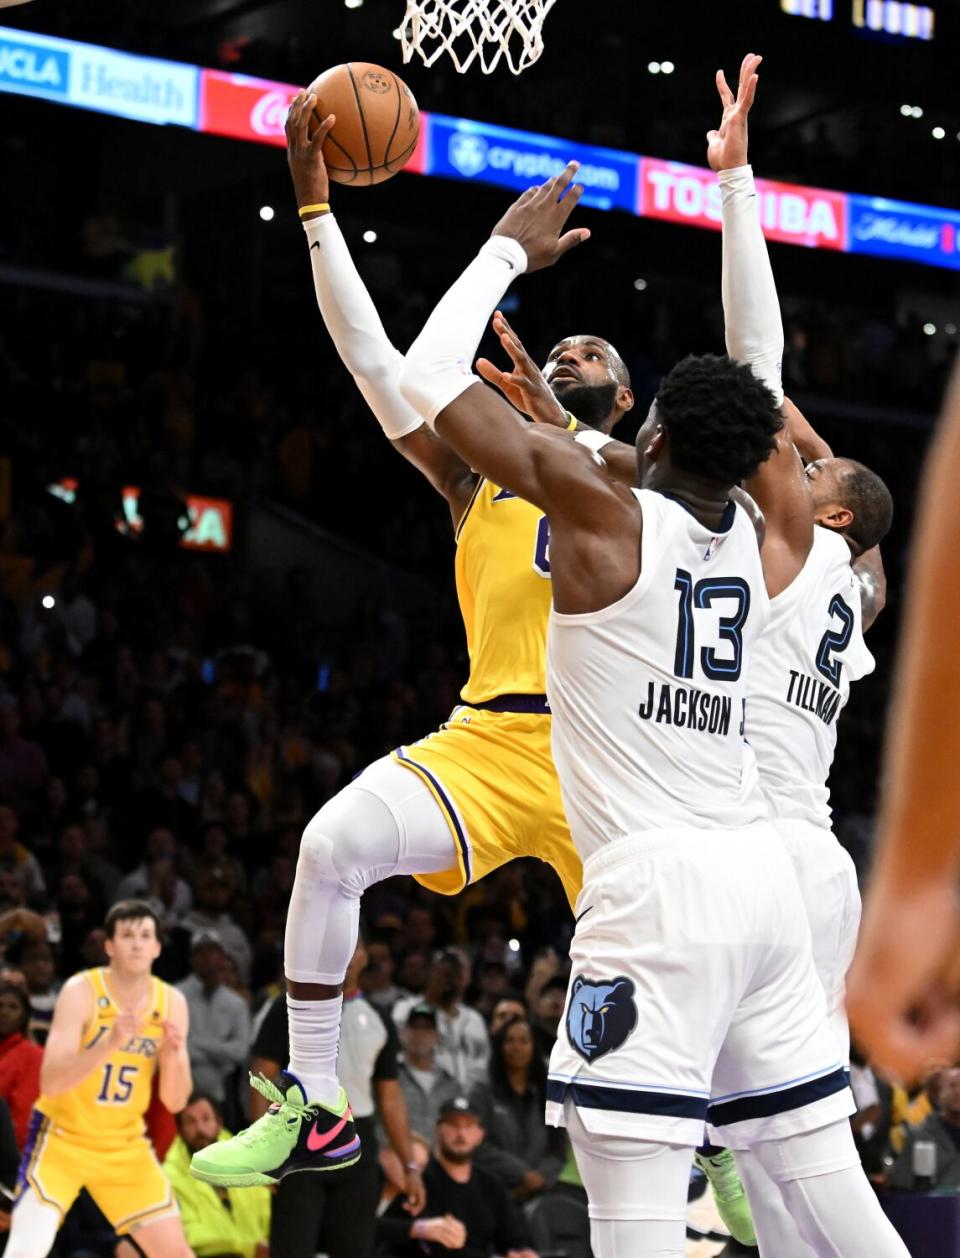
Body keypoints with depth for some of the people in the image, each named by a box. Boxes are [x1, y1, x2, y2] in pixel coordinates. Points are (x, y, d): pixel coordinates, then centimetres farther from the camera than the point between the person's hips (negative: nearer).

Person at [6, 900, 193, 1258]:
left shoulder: (171, 1003, -4)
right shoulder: (81, 991, -18)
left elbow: (175, 1102, -2)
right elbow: (50, 1083, -28)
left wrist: (174, 1055, -22)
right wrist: (110, 1042, -40)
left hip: (125, 1144, 5)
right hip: (61, 1137, -5)